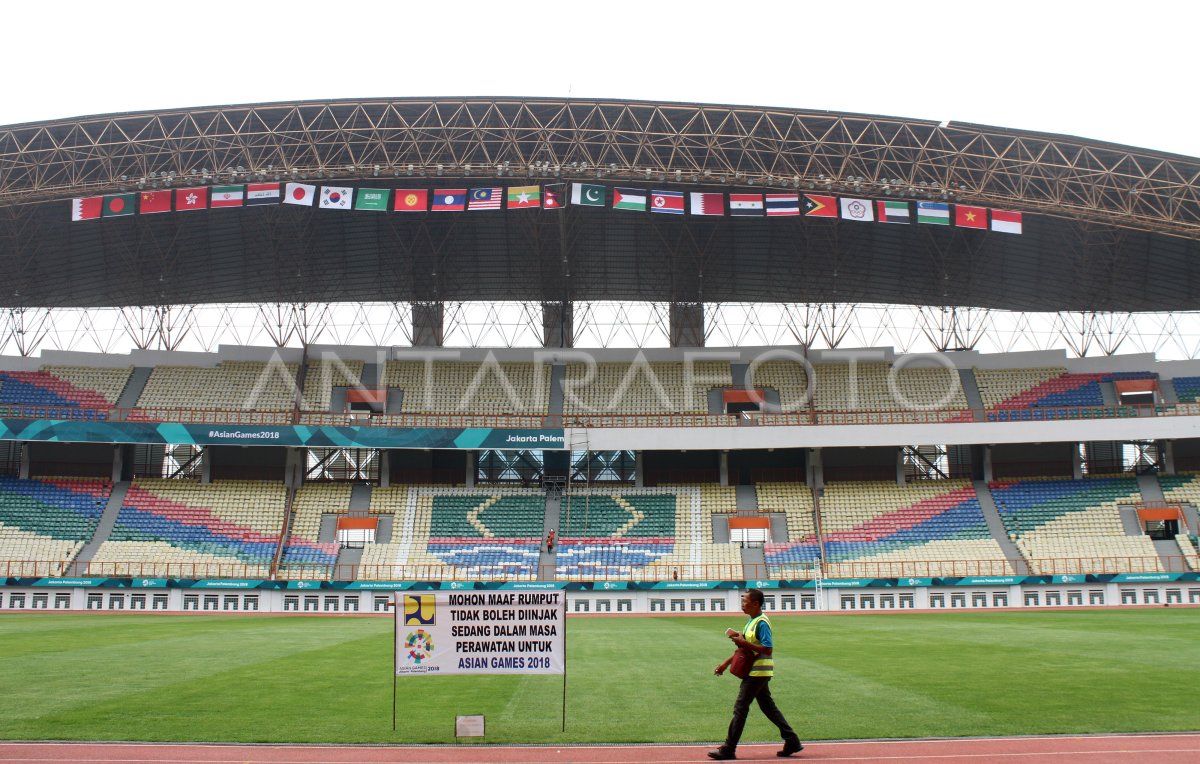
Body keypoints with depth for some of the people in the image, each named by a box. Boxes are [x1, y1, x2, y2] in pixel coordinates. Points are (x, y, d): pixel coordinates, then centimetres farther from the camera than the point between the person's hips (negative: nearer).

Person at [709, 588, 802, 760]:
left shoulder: (762, 623, -17)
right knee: (768, 707, 13)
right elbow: (743, 648, 22)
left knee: (740, 708, -5)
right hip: (759, 673, 10)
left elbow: (768, 649, -25)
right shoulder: (751, 621, 14)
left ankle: (728, 749, 0)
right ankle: (792, 741, 16)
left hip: (758, 673, -10)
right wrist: (726, 663, 18)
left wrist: (743, 642, -25)